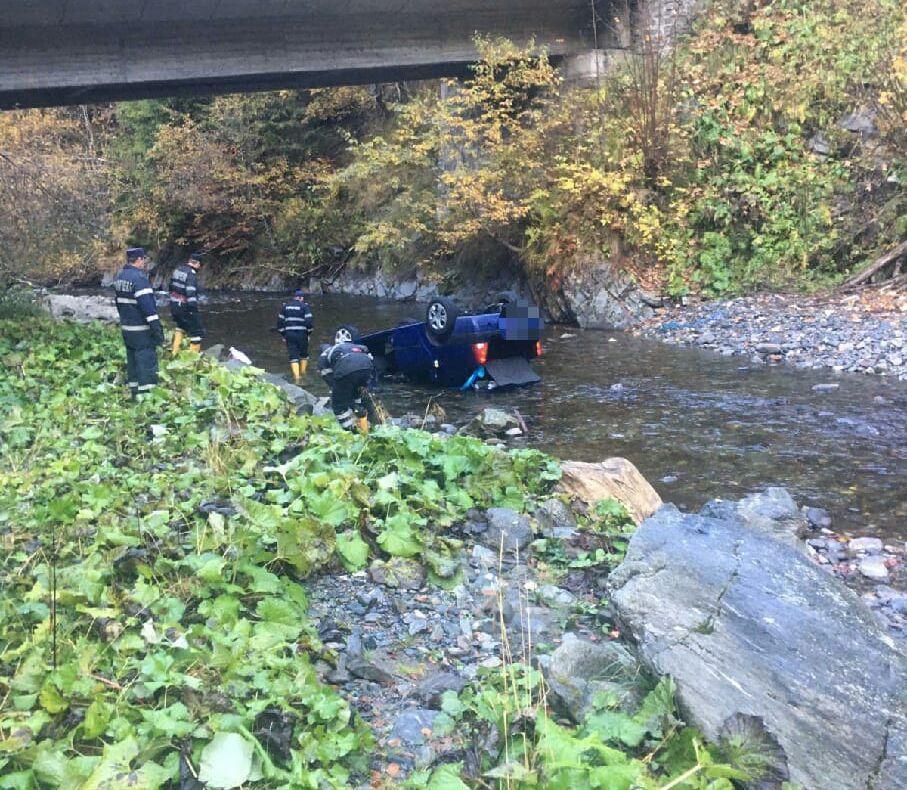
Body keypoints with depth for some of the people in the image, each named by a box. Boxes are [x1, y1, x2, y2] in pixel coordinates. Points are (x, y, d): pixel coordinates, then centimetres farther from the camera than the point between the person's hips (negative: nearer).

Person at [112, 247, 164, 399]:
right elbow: (148, 305, -22)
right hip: (141, 330, -9)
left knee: (133, 362, 15)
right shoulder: (139, 277, -18)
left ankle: (135, 394, 21)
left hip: (126, 328, 9)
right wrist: (157, 329, -21)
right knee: (147, 363, -6)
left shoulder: (120, 276, 11)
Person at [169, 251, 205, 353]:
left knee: (181, 326, 30)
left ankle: (175, 352, 33)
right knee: (197, 331, 0)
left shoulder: (178, 269, 10)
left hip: (174, 306, 9)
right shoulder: (191, 274, -17)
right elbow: (191, 292, -26)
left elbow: (172, 287, 20)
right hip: (185, 308, -9)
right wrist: (194, 307, -25)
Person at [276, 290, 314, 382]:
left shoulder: (285, 306, 9)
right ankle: (303, 374, 26)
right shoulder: (305, 306, -3)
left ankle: (296, 377, -4)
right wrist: (308, 333, 4)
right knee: (304, 354, 17)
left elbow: (280, 321, 10)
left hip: (289, 334, 2)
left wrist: (283, 334, 17)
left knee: (293, 356, 4)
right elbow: (310, 321, -10)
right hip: (302, 334, -2)